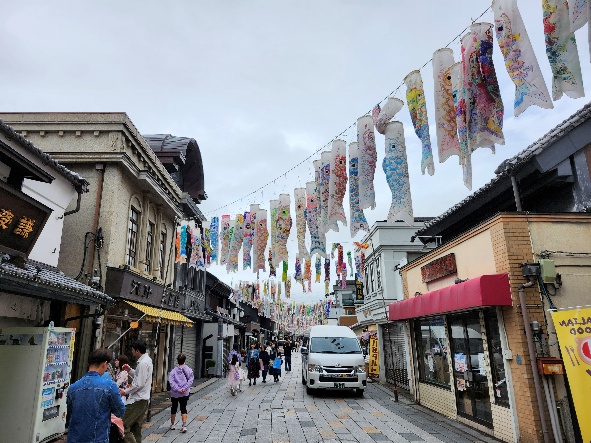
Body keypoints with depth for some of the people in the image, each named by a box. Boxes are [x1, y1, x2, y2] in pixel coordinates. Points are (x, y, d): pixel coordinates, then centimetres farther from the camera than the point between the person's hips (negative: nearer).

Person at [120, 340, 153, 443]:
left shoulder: (143, 363, -19)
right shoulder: (147, 360, 13)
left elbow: (139, 384, -21)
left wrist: (125, 391, -9)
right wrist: (130, 370, 10)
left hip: (137, 400, -10)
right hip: (143, 399, 10)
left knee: (124, 426, -7)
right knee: (136, 429, 15)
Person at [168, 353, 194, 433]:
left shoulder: (173, 371, -7)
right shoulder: (189, 370, -4)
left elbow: (171, 381, -15)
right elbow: (190, 380, -11)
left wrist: (178, 389, -15)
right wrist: (184, 388, -14)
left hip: (174, 393, 0)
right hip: (185, 393, 0)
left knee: (174, 408, 18)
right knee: (183, 409, 7)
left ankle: (172, 425, 30)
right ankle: (184, 425, -5)